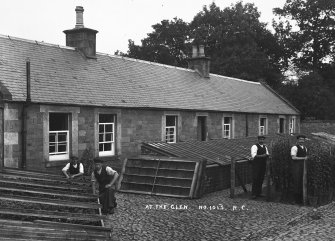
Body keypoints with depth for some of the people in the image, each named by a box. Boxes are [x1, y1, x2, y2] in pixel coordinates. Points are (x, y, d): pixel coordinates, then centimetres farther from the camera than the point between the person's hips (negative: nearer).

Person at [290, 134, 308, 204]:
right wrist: (303, 158, -16)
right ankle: (296, 199, -2)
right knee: (296, 182, -7)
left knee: (302, 182, 7)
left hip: (302, 166, 7)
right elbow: (293, 157, -16)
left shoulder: (305, 148, 17)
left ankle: (300, 198, 13)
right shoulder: (294, 147, -8)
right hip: (296, 166, -7)